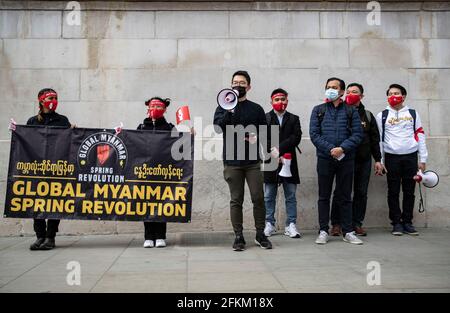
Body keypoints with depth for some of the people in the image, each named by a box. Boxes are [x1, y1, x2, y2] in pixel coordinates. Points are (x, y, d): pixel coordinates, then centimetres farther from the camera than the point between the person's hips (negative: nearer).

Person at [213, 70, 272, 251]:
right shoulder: (223, 108, 9)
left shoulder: (256, 109, 12)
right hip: (232, 161, -1)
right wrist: (230, 110, -17)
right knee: (236, 200, 3)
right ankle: (238, 236, 11)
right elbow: (218, 127, -8)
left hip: (253, 161, 1)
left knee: (258, 198, -1)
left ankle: (260, 234, 13)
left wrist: (257, 136, -7)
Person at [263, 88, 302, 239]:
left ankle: (291, 225, 10)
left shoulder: (294, 119, 10)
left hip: (289, 161, 1)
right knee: (269, 196, 5)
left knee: (291, 196, 4)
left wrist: (279, 149, -14)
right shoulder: (265, 118, 6)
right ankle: (269, 224, 14)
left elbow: (296, 137, -4)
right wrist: (273, 152, -16)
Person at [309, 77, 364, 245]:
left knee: (345, 197, 7)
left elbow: (357, 134, -1)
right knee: (324, 196, 4)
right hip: (325, 158, 0)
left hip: (346, 159, 0)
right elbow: (314, 134, -2)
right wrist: (330, 149, -13)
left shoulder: (351, 111, 8)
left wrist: (342, 148, -16)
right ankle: (323, 231, 12)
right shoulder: (318, 110, 8)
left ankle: (348, 232, 15)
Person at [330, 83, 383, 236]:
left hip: (364, 160, 3)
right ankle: (336, 224, 7)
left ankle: (357, 223, 16)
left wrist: (377, 159, 9)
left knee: (361, 193, 6)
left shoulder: (368, 115, 12)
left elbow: (375, 139, 14)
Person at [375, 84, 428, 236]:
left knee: (409, 191, 4)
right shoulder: (382, 115, 7)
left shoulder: (413, 113, 10)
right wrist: (380, 162, -1)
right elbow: (378, 139, 5)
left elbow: (420, 136, 8)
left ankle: (407, 222, 13)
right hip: (391, 157, -1)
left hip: (411, 156, 1)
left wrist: (422, 159, 2)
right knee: (393, 192, 1)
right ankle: (396, 223, 9)